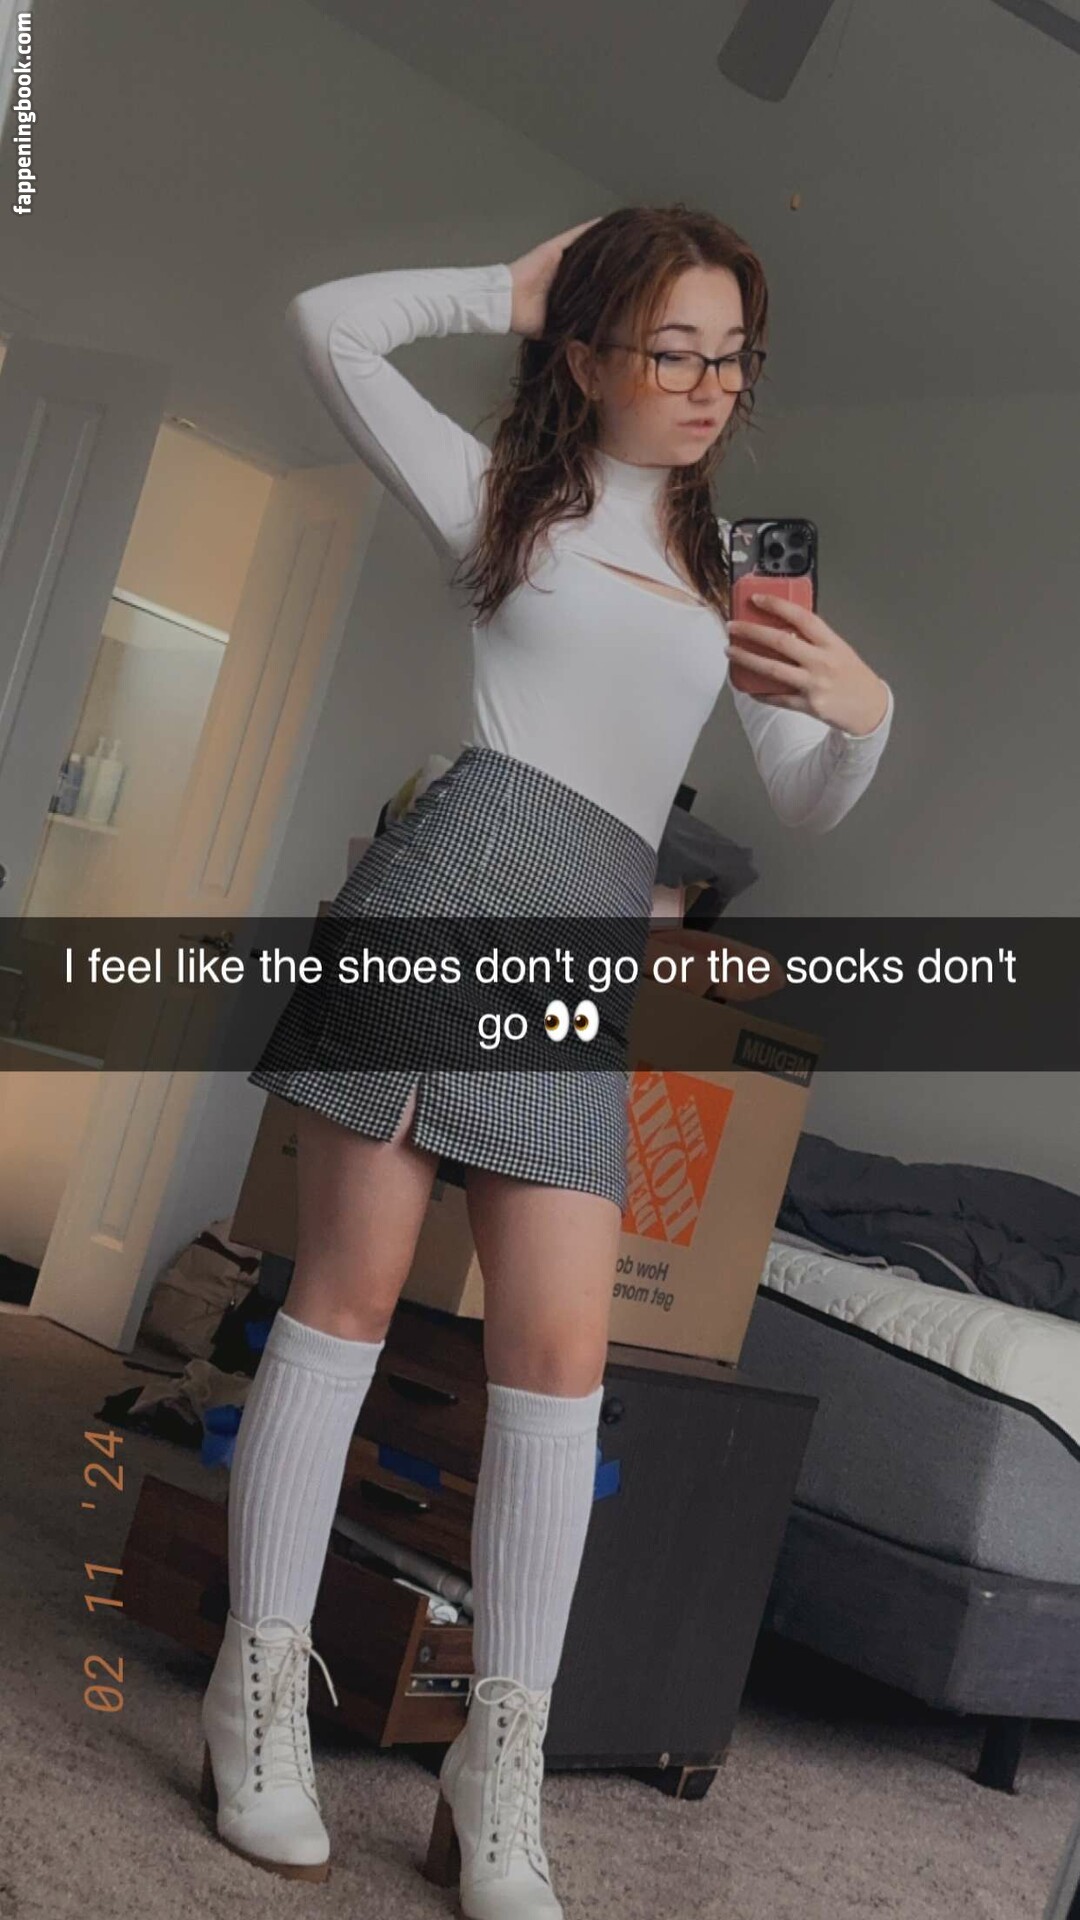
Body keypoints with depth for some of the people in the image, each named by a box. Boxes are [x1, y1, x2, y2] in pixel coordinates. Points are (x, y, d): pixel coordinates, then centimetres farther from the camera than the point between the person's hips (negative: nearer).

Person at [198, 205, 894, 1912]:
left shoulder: (731, 570, 23)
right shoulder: (504, 494, 13)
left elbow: (808, 809, 19)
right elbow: (330, 323, 10)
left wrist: (865, 708, -2)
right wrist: (513, 286, 15)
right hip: (455, 881, -3)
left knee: (559, 1349, -4)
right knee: (350, 1289, -2)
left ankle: (500, 1783, 3)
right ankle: (262, 1688, 10)